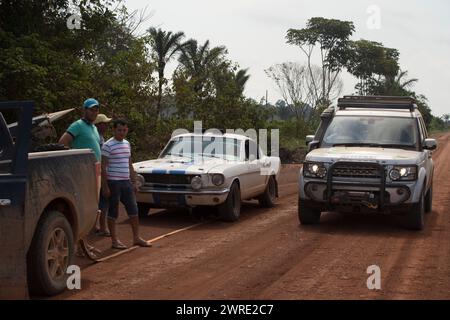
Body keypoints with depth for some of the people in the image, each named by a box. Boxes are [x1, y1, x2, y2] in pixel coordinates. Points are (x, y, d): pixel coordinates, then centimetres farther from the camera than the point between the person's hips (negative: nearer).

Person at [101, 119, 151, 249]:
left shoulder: (127, 144, 12)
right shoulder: (108, 146, -10)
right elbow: (103, 167, -12)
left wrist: (133, 182, 17)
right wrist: (105, 186, -15)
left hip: (126, 182, 7)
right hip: (113, 182, -7)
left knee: (133, 210, 8)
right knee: (113, 212, 1)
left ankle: (136, 238, 17)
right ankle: (114, 240, 9)